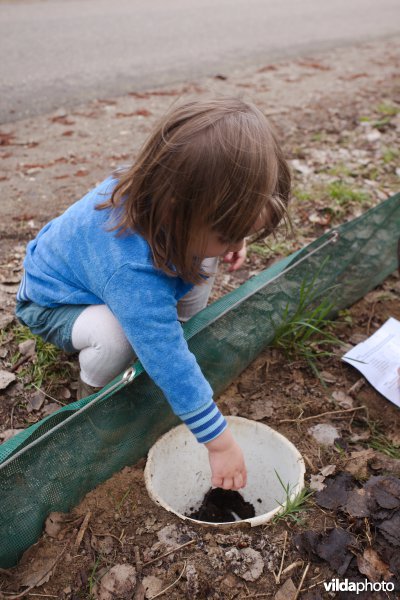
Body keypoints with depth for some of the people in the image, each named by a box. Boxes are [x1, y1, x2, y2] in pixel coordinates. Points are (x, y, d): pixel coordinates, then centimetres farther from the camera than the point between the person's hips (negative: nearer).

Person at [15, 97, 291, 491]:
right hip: (55, 303, -6)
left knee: (201, 261, -9)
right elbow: (170, 366, -40)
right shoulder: (132, 272, -46)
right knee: (117, 334, -38)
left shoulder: (163, 189, -26)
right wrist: (220, 442, -30)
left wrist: (230, 235, -16)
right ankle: (92, 393, -4)